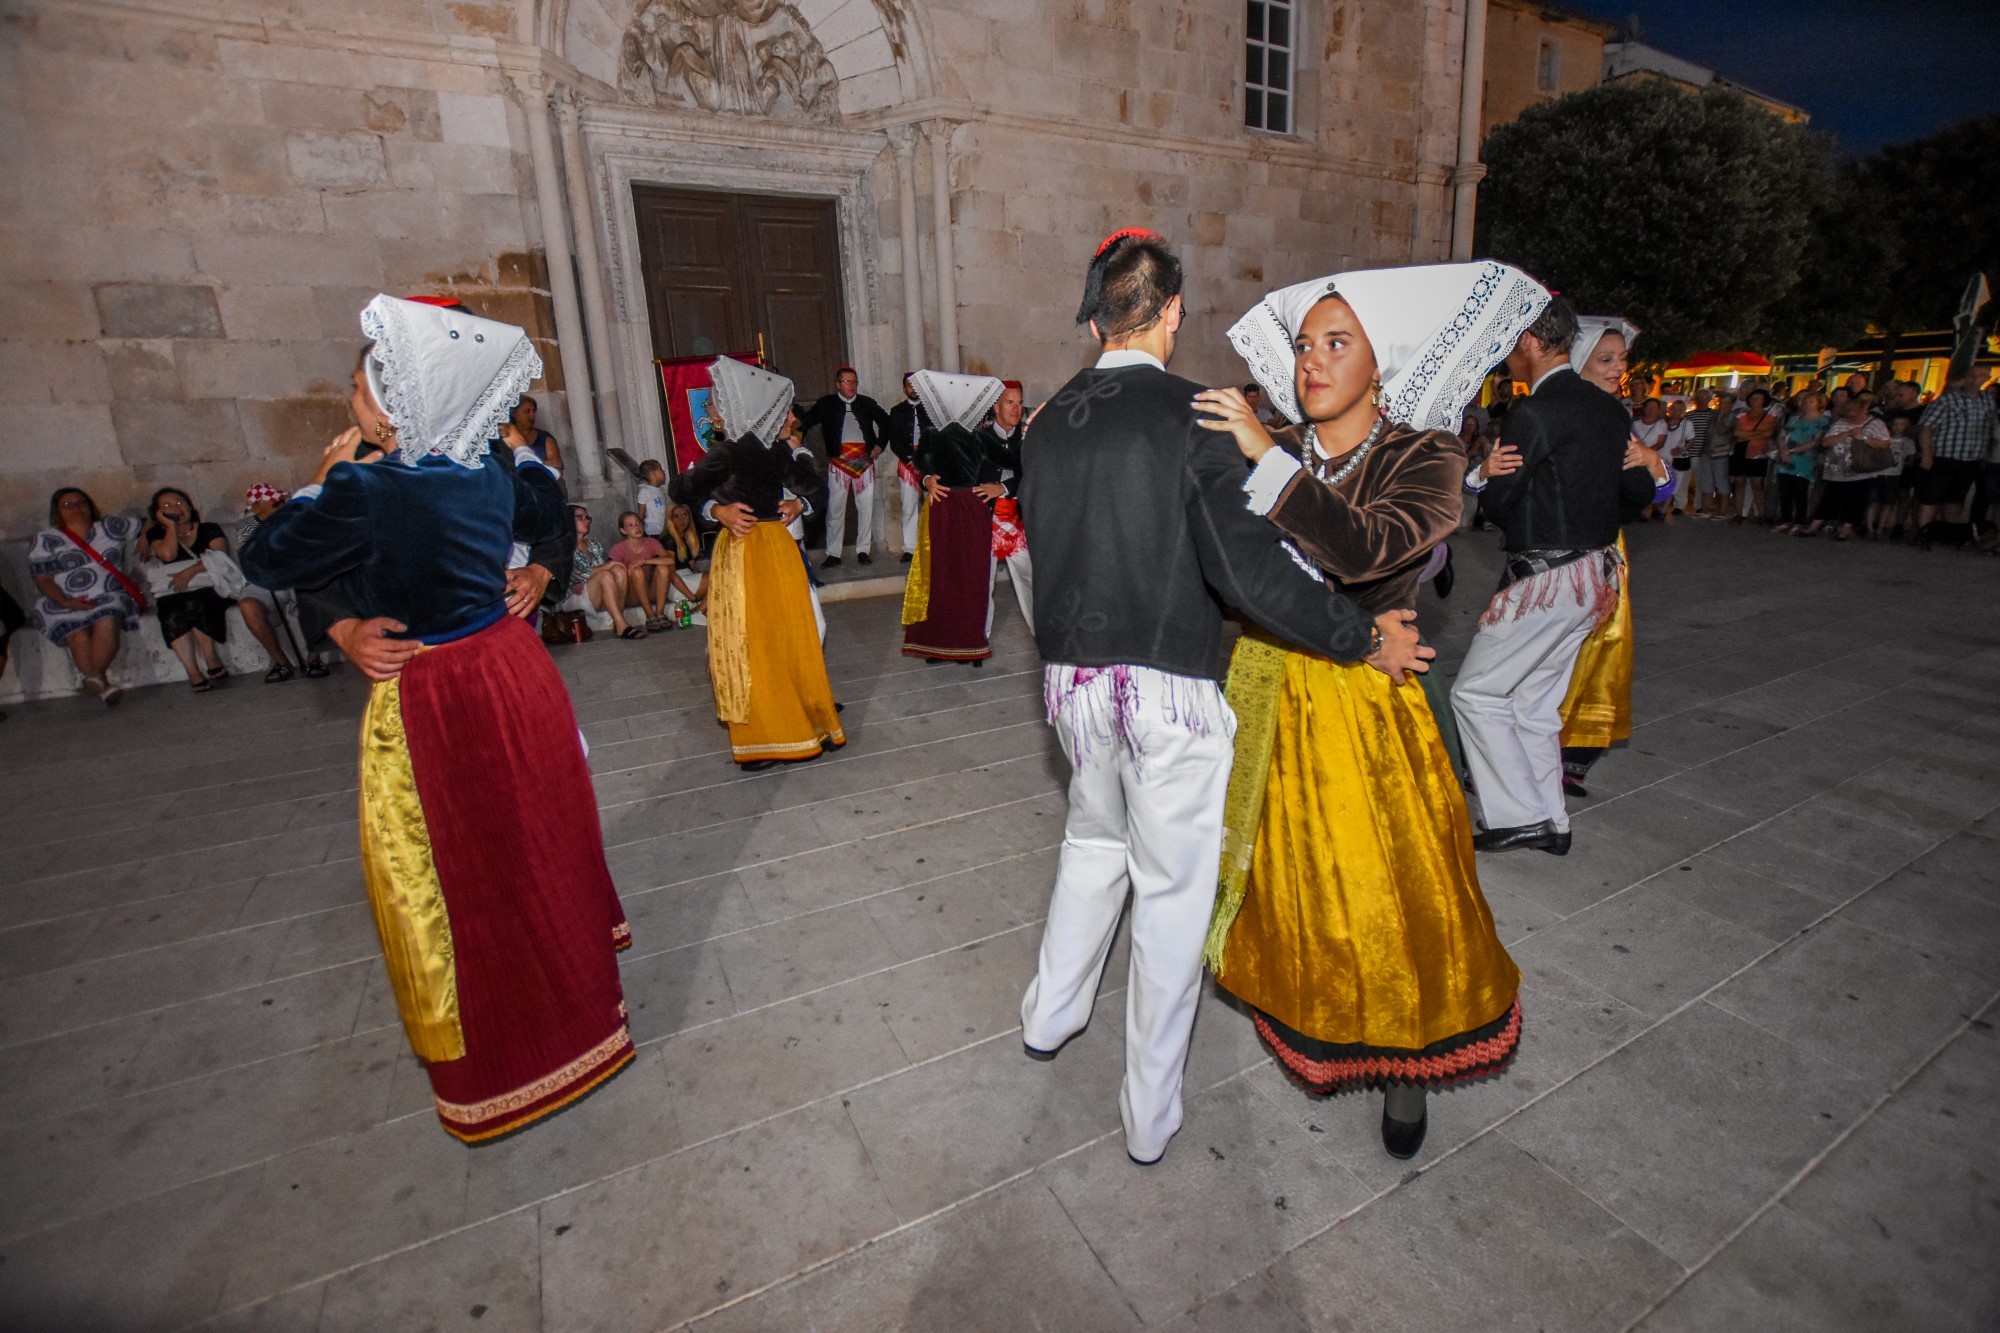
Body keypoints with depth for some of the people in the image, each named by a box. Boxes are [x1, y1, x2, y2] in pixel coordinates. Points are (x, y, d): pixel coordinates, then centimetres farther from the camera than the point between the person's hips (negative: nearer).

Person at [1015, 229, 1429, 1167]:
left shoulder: (1048, 424, 5)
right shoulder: (1191, 414, -12)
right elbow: (1248, 568, -19)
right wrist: (1367, 638, -9)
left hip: (1070, 676, 6)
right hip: (1168, 686, -5)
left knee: (1095, 841, 27)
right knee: (1171, 890, 9)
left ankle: (1050, 1015, 44)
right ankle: (1150, 1115, 25)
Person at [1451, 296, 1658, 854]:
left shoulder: (1533, 413, -17)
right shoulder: (1609, 408, 10)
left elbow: (1498, 502, -12)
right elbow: (1640, 490, 15)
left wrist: (1493, 473, 7)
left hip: (1547, 577, -9)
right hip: (1595, 573, 9)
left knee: (1476, 692, 1)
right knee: (1536, 702, 17)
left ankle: (1521, 816, 5)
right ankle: (1550, 822, 25)